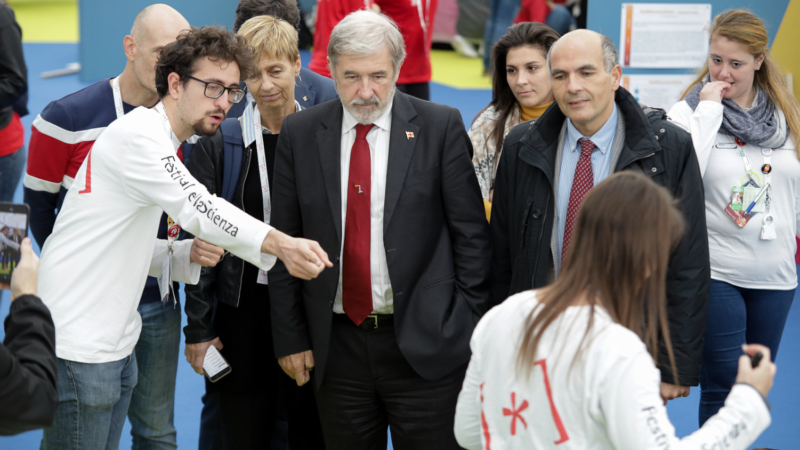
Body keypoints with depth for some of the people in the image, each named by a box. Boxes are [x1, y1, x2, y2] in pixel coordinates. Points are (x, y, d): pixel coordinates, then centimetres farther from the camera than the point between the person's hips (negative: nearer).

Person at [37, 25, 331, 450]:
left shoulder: (159, 144, 17)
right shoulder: (137, 135, -15)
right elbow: (199, 208, -26)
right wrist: (281, 244, -34)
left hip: (113, 343, 10)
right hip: (78, 346, -10)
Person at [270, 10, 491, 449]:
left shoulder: (440, 127, -3)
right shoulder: (299, 133, 3)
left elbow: (471, 235, -1)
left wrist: (469, 329, -4)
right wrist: (289, 337, 3)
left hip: (426, 344, -2)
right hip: (337, 344, 2)